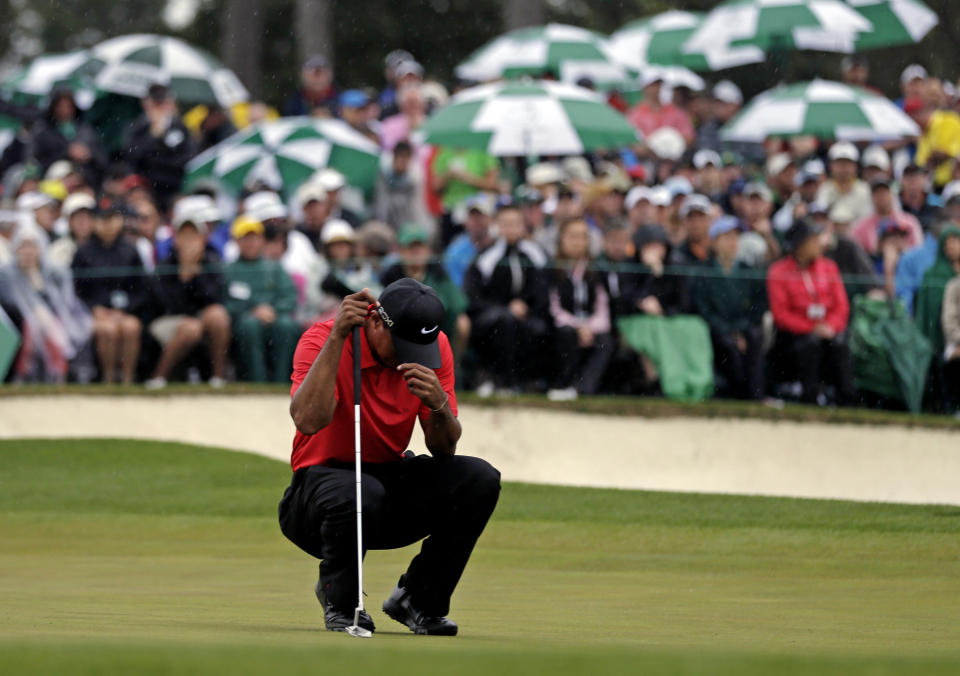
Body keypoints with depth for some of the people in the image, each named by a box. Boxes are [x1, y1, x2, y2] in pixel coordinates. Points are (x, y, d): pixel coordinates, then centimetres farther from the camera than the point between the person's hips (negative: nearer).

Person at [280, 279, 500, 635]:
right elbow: (308, 420, -37)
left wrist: (439, 405, -27)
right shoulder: (322, 339, -18)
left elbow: (444, 451, -5)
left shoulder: (435, 346, -4)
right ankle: (339, 601, -6)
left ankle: (417, 599, 0)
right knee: (361, 494, -39)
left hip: (391, 479, 5)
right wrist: (338, 337, -39)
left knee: (478, 478, -19)